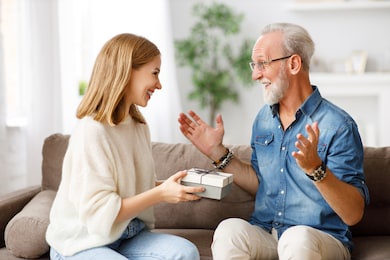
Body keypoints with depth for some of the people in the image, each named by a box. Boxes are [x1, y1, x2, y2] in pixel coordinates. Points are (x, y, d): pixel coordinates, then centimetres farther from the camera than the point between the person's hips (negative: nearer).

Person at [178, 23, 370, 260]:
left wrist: (315, 168, -30)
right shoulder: (264, 118, 10)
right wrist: (217, 152, 10)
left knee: (298, 238, -37)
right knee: (229, 229, -29)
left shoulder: (338, 125, -11)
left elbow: (354, 214, -15)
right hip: (264, 234, 4)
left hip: (323, 239, -4)